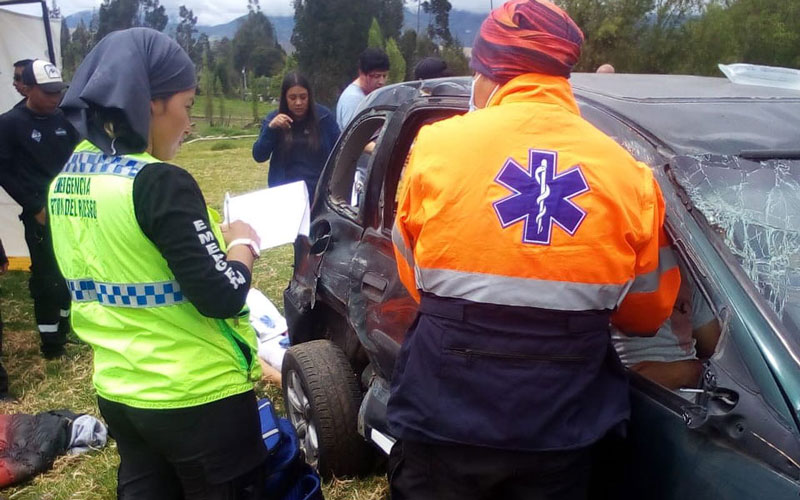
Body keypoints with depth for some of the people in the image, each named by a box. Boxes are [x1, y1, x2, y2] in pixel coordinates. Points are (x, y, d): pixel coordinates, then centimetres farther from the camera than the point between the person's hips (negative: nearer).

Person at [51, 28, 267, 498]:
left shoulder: (66, 180, 3)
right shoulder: (158, 182, -22)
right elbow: (222, 297, -22)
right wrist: (242, 244, -4)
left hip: (118, 392, 8)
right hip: (197, 397, -7)